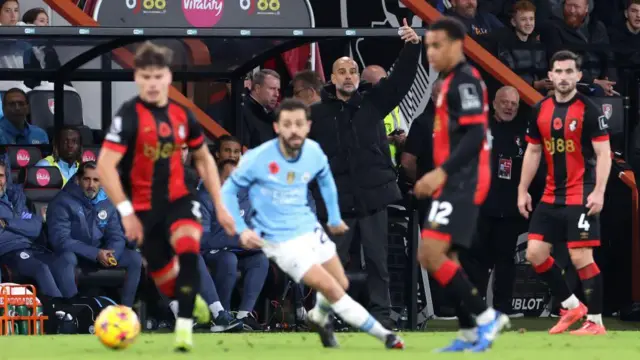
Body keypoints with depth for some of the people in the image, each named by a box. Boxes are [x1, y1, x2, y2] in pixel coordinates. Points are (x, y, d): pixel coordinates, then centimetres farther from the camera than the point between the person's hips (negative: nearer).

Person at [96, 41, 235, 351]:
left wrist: (219, 206, 12)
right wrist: (126, 212, -26)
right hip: (144, 208, -2)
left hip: (178, 200, 2)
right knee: (166, 281, 7)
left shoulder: (182, 115, -1)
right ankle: (193, 300, 42)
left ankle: (184, 328, -24)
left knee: (188, 252, -28)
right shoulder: (129, 116, -17)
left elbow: (204, 159, 15)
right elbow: (105, 167, -22)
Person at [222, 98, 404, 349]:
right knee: (330, 288, -14)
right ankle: (384, 337, -4)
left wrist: (335, 218, 22)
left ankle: (319, 317, 45)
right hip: (281, 241, -6)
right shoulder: (258, 159, -21)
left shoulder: (314, 152, -7)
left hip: (310, 230, 6)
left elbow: (325, 179, 16)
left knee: (341, 284, 12)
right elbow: (228, 190, -9)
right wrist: (241, 230, -19)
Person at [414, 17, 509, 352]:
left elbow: (475, 135, -21)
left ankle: (486, 316, -12)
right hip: (455, 184, 11)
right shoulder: (451, 82, 18)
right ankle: (470, 334, 15)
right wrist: (438, 177, 22)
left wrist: (442, 172, -25)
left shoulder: (465, 80, -12)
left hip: (463, 184, -11)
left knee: (431, 254, -18)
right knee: (439, 258, 11)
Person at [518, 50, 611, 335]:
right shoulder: (541, 110, 8)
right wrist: (523, 190, 13)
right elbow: (533, 152, 17)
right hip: (551, 196, 6)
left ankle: (595, 321, 0)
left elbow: (604, 154, -11)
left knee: (581, 258, -9)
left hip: (581, 197, -6)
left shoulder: (589, 110, -9)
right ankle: (571, 306, 17)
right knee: (535, 253, 3)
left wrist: (599, 192, -21)